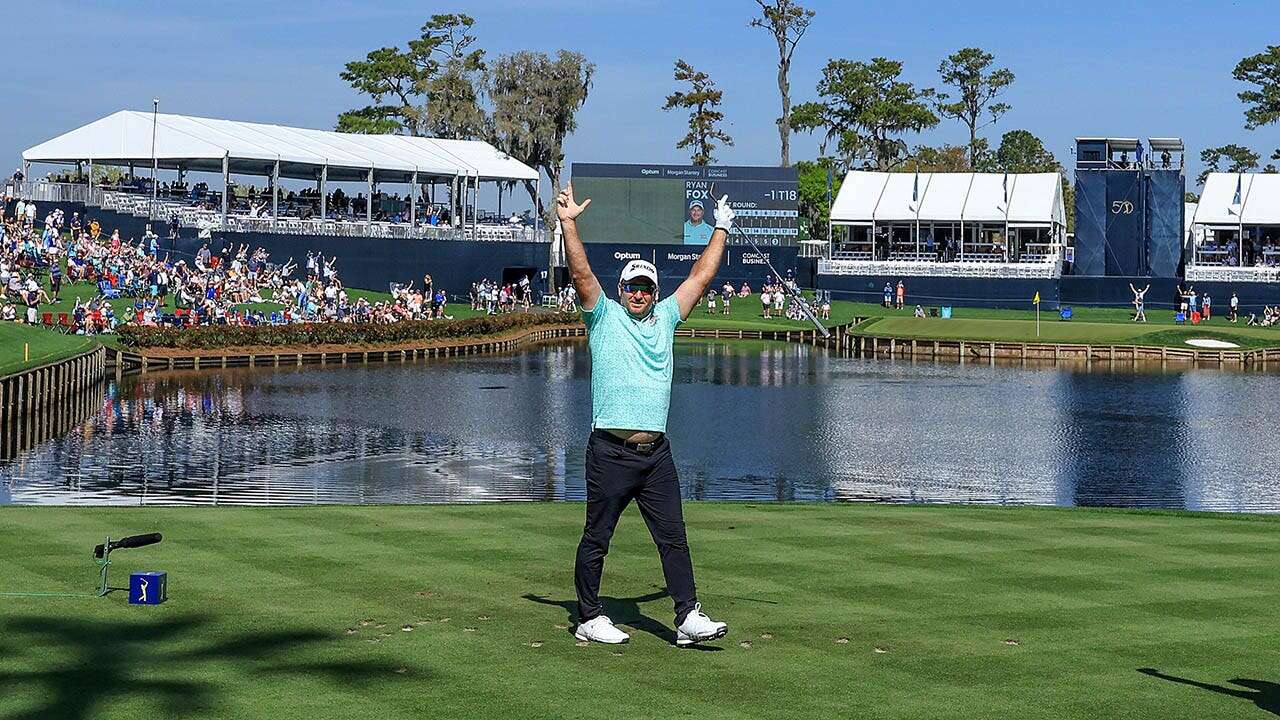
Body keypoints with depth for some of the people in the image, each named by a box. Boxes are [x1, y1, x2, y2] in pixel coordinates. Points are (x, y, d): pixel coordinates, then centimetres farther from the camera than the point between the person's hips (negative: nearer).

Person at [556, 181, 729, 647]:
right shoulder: (605, 316, 5)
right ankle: (590, 619, 11)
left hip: (656, 452, 4)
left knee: (674, 537, 1)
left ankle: (689, 618, 0)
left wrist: (721, 230, 22)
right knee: (596, 538, 3)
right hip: (611, 449, -4)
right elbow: (581, 273, -8)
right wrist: (568, 224, -18)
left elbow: (701, 277, 20)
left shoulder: (666, 317, 16)